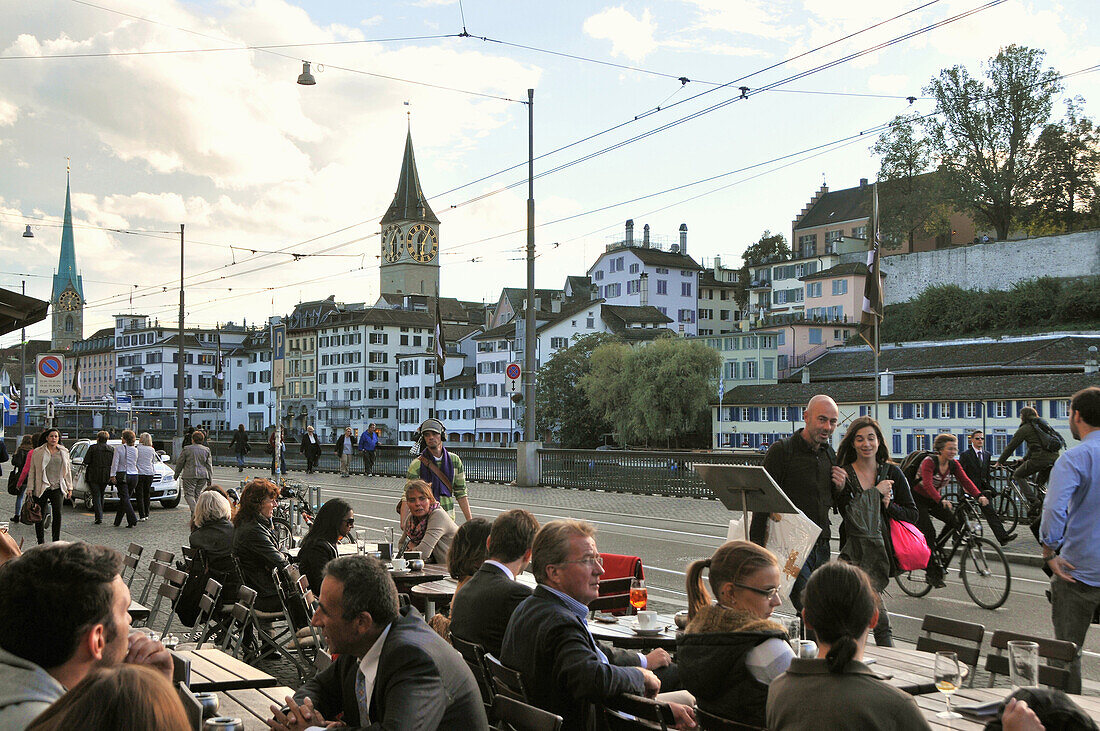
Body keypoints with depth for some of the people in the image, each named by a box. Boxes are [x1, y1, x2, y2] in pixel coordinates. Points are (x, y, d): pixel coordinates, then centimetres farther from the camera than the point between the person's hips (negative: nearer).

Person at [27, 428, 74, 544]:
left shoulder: (64, 452, 13)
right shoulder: (38, 452, 5)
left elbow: (68, 470, 18)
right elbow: (32, 471, 5)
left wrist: (69, 487, 13)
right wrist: (30, 488, -2)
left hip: (57, 487, 1)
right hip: (41, 488, -1)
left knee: (58, 513, -14)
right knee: (40, 516, 2)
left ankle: (56, 541, -7)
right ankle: (41, 542, 13)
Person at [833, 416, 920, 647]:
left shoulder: (892, 472, 7)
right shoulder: (843, 475, 0)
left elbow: (912, 514, 5)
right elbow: (848, 511, -14)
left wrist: (889, 505, -10)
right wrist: (877, 492, -12)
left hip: (884, 549, 1)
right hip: (855, 549, -1)